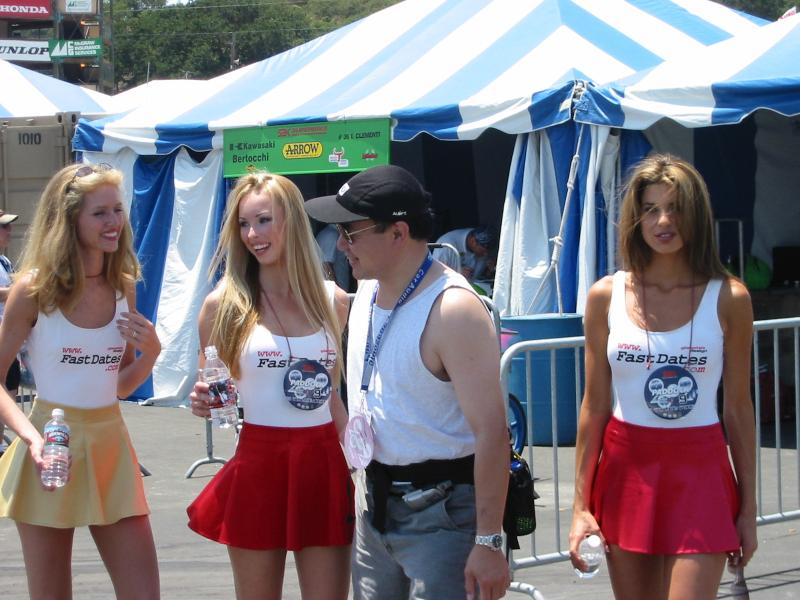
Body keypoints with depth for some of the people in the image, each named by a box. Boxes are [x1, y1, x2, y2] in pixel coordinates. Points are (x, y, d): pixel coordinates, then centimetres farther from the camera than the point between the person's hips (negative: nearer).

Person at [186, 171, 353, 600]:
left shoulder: (333, 300, 5)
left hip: (325, 466, 2)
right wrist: (203, 401, -17)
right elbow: (208, 391, 6)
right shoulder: (224, 303, -3)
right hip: (257, 467, -2)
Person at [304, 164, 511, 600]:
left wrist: (488, 542, -25)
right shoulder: (368, 291, 8)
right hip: (375, 502, 8)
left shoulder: (453, 310, -19)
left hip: (440, 514, -8)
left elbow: (491, 429, -23)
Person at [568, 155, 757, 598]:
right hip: (625, 470, 2)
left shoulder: (728, 298, -4)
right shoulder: (607, 296, 0)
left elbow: (738, 408, 2)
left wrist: (748, 508, 3)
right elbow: (594, 405, 3)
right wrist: (581, 504, 1)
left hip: (698, 472, -2)